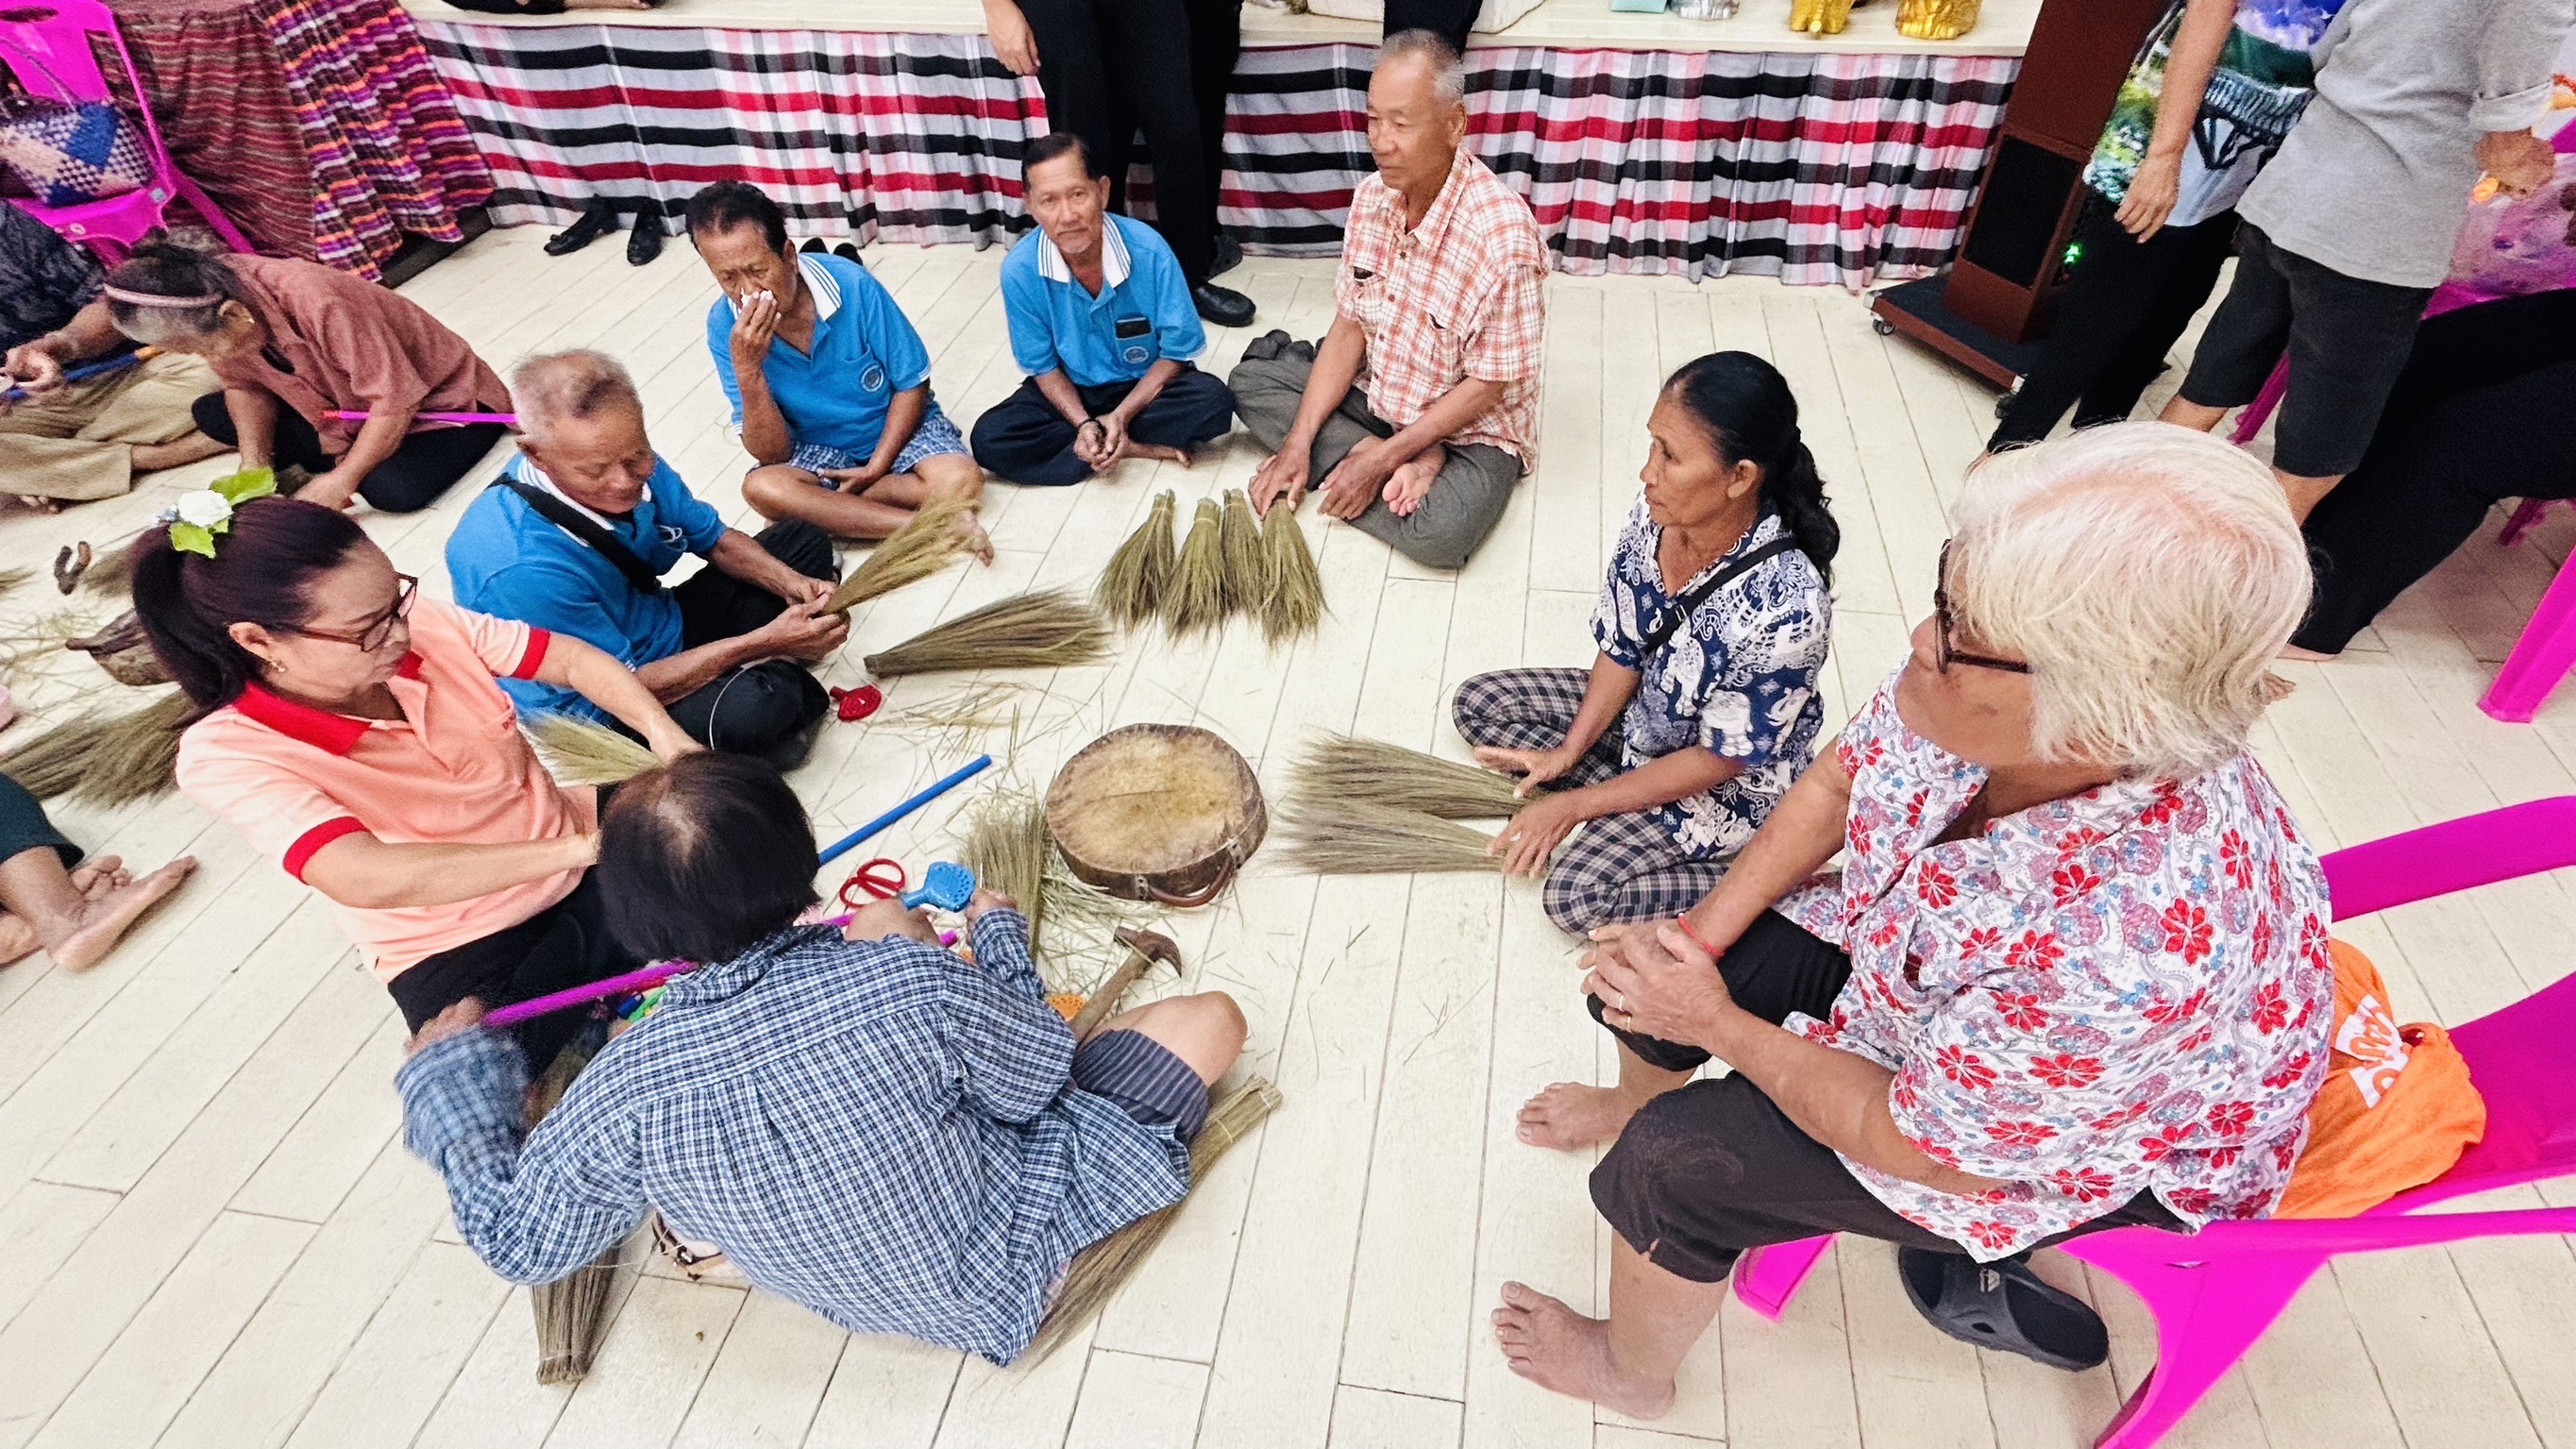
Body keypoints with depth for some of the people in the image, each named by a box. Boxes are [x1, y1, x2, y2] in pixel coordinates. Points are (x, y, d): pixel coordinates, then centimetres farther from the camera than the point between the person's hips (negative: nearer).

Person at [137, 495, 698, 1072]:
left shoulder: (423, 625, -10)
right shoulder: (225, 755, -20)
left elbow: (573, 659, -3)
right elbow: (365, 879, -35)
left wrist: (663, 733, -23)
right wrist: (580, 848, -40)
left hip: (580, 842, 5)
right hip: (463, 954, -4)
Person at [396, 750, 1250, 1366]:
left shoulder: (620, 1092, -25)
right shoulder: (914, 984, -36)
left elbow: (516, 1242, -4)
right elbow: (1042, 1074, -16)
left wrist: (448, 1078, 8)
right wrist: (999, 933, 1)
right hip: (1003, 1284, -4)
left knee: (882, 922, 9)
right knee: (1213, 1019, 6)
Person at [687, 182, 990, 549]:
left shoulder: (852, 286, -23)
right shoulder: (725, 326, -16)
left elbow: (913, 384, -10)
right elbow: (772, 454, -18)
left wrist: (876, 467, -16)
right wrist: (747, 371, -32)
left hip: (894, 426, -1)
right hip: (816, 449, 1)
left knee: (960, 481, -30)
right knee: (761, 488, -31)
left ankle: (811, 512, -17)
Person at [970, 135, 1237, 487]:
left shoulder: (1148, 251, -24)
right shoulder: (1019, 270, -19)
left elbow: (1176, 352, -13)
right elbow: (1042, 366, -6)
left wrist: (1121, 416, -22)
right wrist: (1083, 424, -23)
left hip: (1147, 384, -2)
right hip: (1071, 391, 2)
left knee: (1214, 402, -30)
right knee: (989, 438, -23)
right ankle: (1137, 447, -18)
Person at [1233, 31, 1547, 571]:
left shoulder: (1501, 232, -26)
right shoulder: (1372, 196, -5)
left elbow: (1488, 386, -21)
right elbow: (1350, 327, -1)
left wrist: (1382, 457, -21)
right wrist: (1298, 443, -9)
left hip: (1472, 431, -8)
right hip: (1379, 401, 8)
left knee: (1440, 533, -36)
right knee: (1251, 381, -2)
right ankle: (1412, 467, -11)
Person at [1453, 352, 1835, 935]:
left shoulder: (1785, 605, -38)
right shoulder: (1656, 516, -19)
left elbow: (1722, 758, -25)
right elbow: (1621, 651, -3)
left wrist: (1576, 804, -20)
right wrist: (1567, 753, -8)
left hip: (1735, 784, -7)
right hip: (1645, 712, 7)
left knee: (1577, 896, -20)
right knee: (1479, 703, 2)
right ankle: (1626, 813, -1)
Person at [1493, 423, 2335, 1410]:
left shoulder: (2132, 952, -44)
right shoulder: (1987, 714, -27)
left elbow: (1924, 1147, -28)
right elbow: (1836, 784, -6)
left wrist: (1719, 1024, -16)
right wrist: (1703, 932, -11)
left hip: (2090, 1145, -5)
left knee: (1676, 1162, -14)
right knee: (1644, 961, 3)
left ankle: (1630, 1372, 23)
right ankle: (1641, 1100, 44)